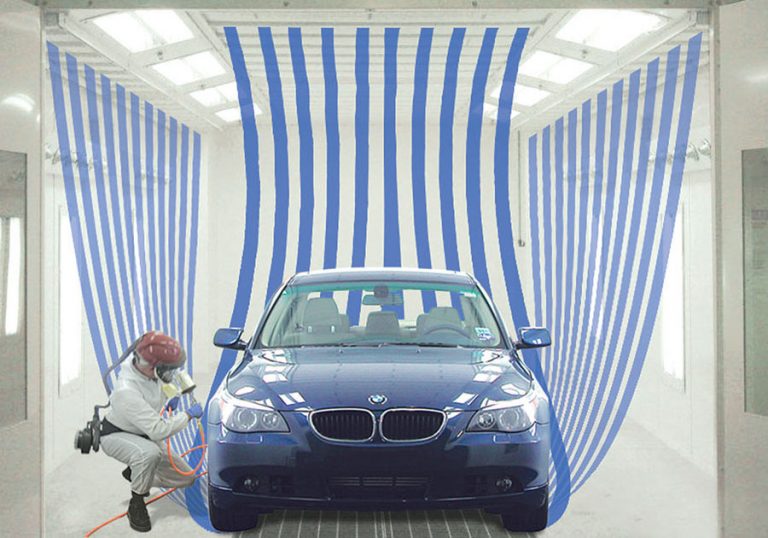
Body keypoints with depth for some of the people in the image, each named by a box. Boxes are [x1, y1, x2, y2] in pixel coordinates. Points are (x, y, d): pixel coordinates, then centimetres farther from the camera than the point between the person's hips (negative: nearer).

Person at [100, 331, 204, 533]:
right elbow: (157, 430, -40)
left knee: (186, 478, 5)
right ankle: (136, 504, -20)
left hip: (144, 436, 8)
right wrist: (188, 415, -29)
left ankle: (134, 473, 24)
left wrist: (166, 403, -4)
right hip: (116, 436, -8)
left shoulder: (148, 372, -14)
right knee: (149, 452, -42)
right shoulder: (127, 391, -39)